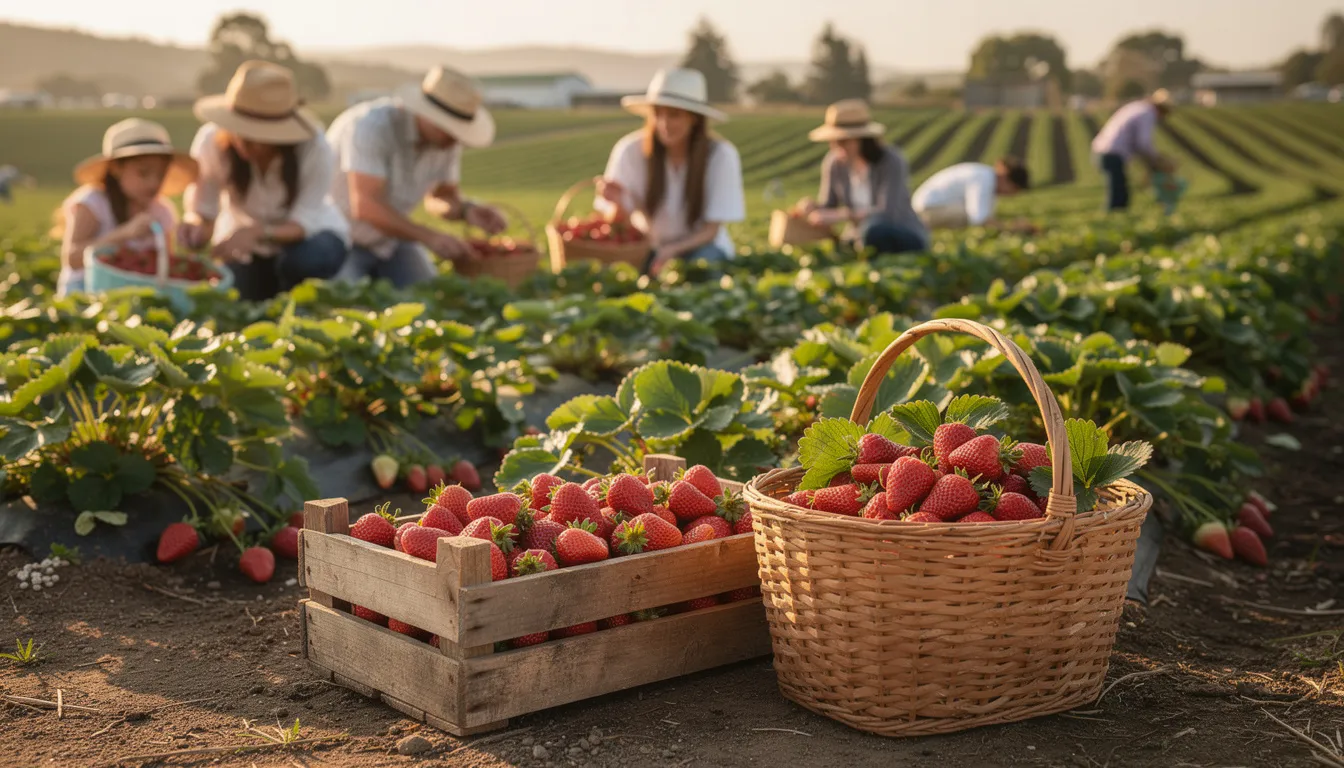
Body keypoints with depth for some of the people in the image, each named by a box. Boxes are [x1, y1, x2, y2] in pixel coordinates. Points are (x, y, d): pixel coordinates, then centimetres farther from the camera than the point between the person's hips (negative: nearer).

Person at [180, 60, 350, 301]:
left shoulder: (315, 148, -31)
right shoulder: (212, 141, -25)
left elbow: (304, 221, -32)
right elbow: (203, 210, -20)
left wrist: (259, 232, -52)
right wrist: (196, 226, -44)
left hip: (308, 234, -2)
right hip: (245, 239, 2)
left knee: (304, 259, -34)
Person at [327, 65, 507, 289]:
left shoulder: (448, 138, -10)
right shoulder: (373, 125, -30)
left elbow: (441, 196, 5)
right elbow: (366, 206, -37)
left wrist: (467, 210, -18)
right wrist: (429, 237, -44)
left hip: (390, 237, 6)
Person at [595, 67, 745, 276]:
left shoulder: (721, 155, -18)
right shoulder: (631, 150, -17)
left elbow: (710, 231, -13)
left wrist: (671, 250, -31)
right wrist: (618, 204, -34)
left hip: (699, 246, 0)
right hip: (646, 248, 0)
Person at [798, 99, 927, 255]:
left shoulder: (891, 161, -20)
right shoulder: (834, 163, -4)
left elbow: (888, 213, -29)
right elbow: (827, 209, 2)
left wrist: (841, 216, -34)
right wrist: (811, 208, -21)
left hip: (906, 239, -5)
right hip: (861, 239, 5)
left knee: (875, 228, -38)